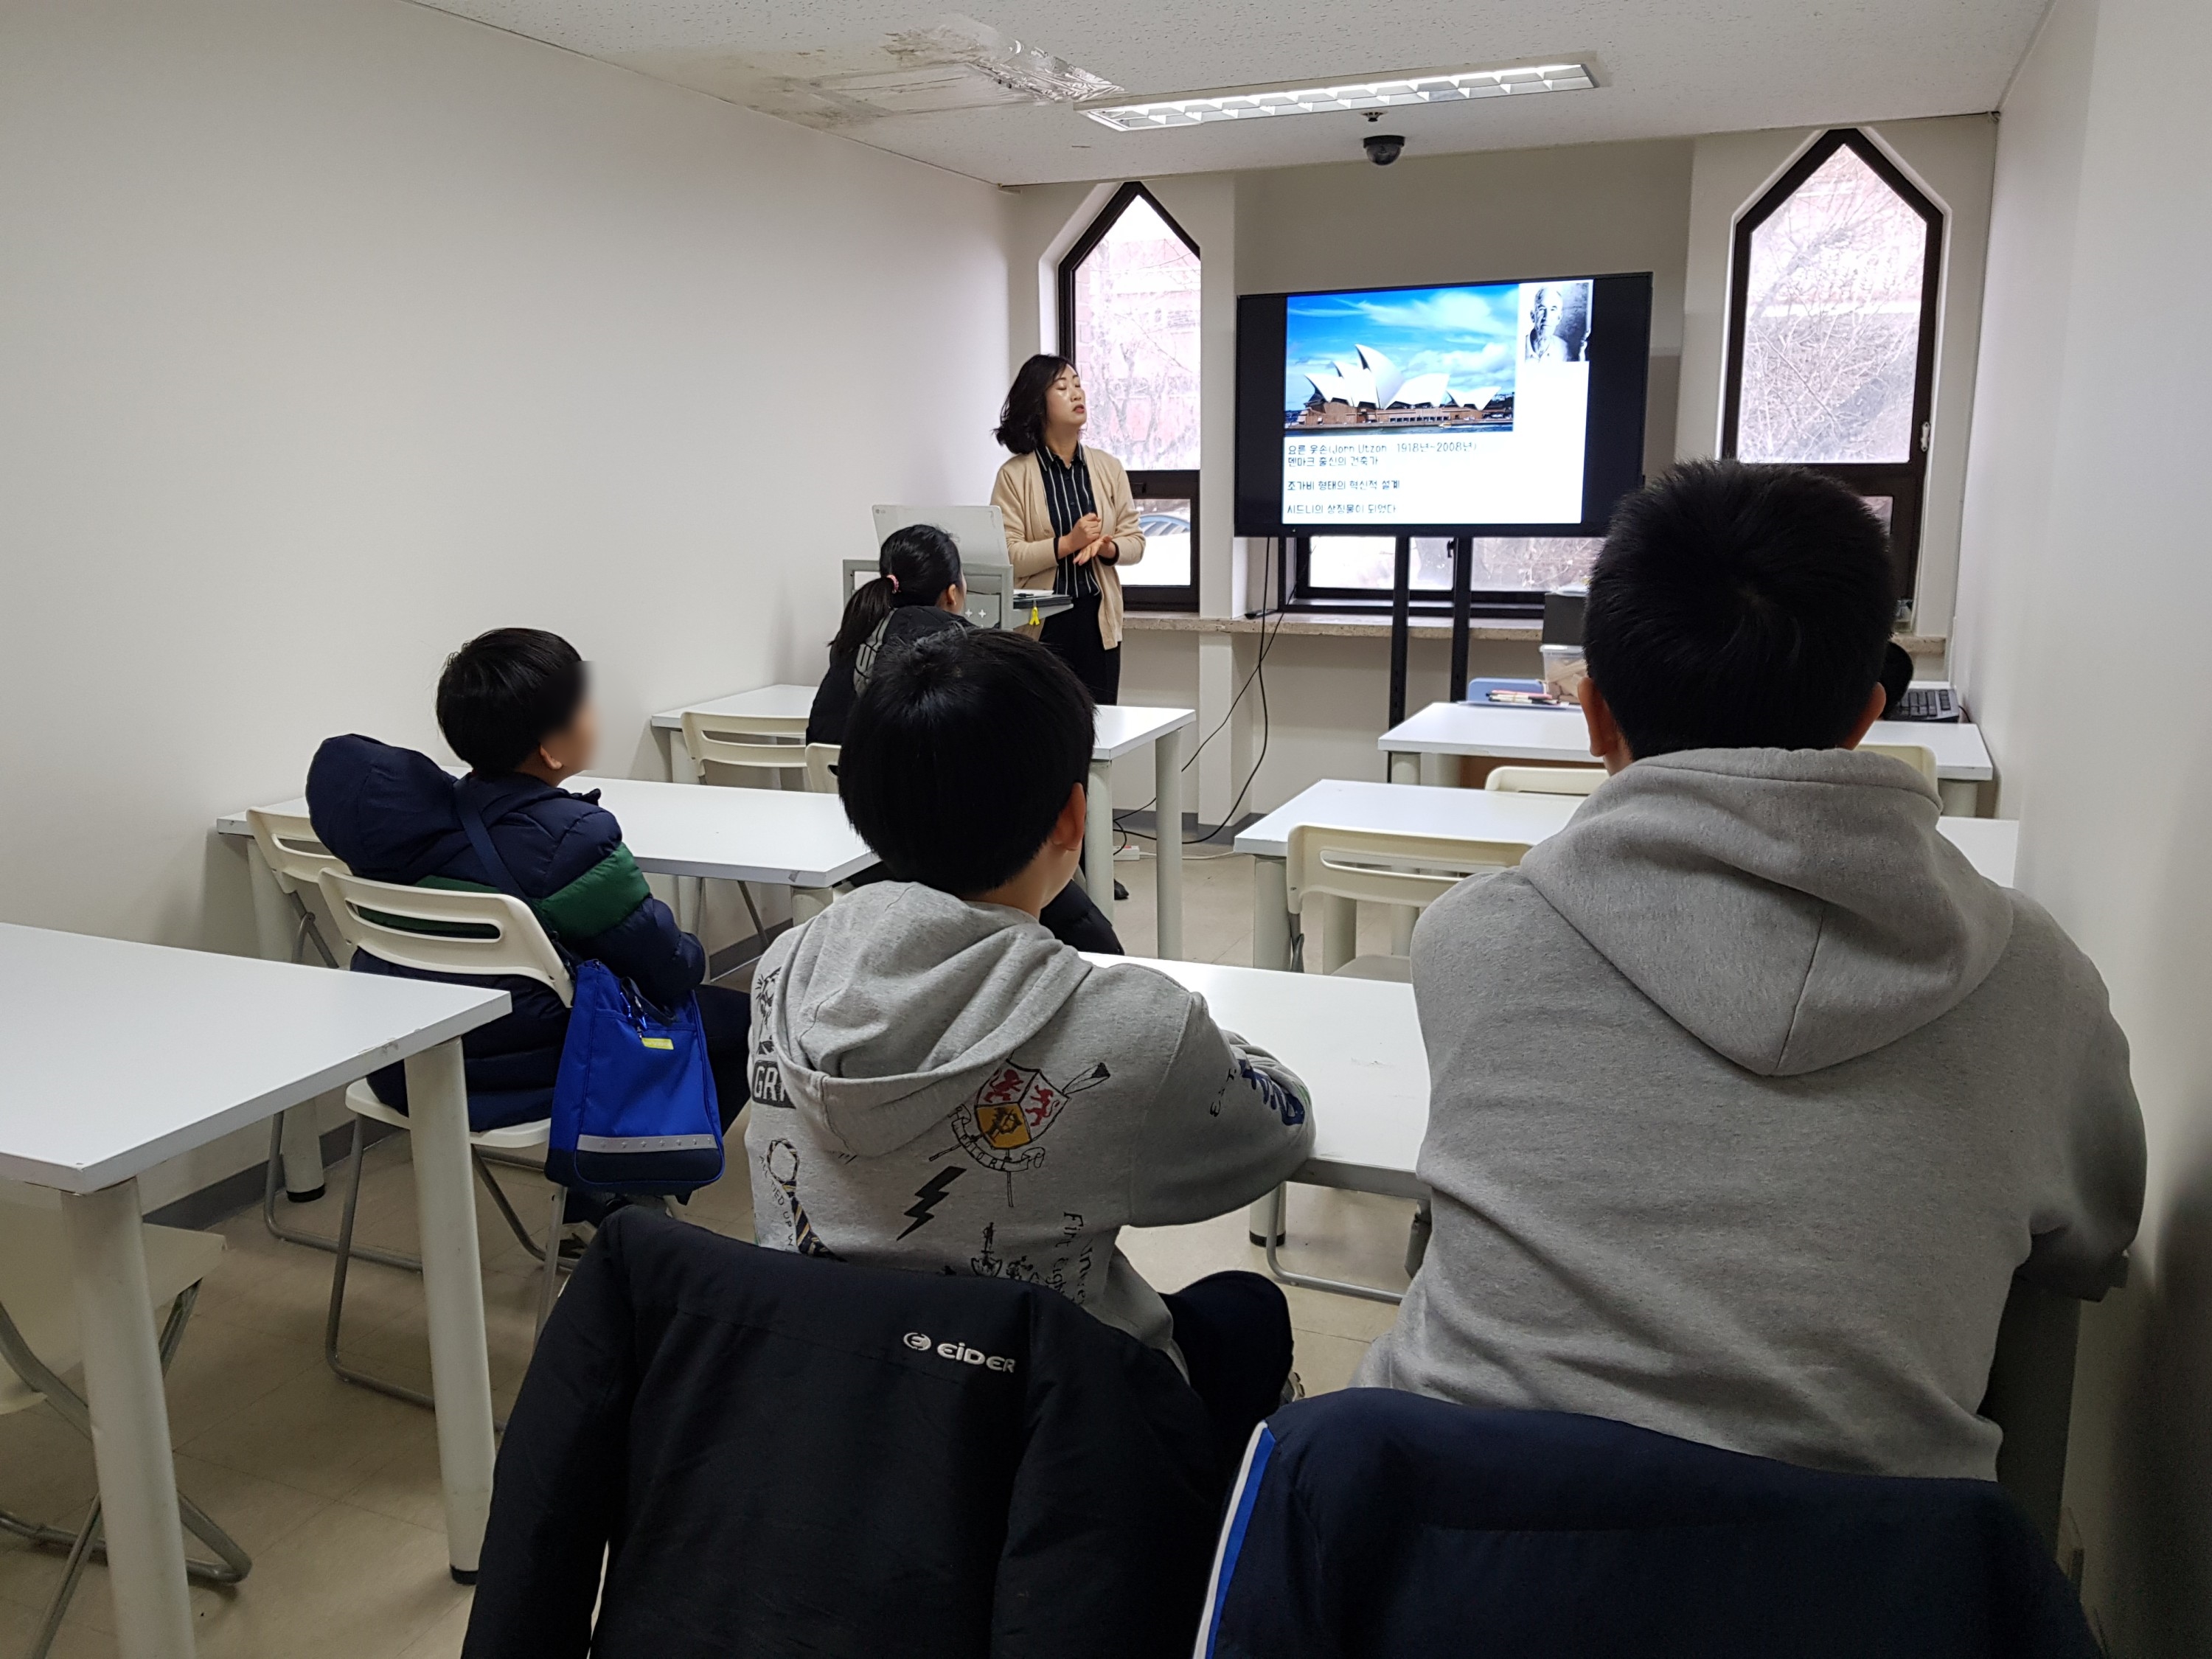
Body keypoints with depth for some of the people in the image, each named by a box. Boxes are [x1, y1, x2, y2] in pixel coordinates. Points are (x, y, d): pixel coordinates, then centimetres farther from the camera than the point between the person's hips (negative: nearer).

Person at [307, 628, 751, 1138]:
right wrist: (690, 958, 9)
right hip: (529, 1083, -8)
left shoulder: (409, 808, -2)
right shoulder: (575, 841, -23)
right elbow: (669, 970, -15)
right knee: (738, 1017, 7)